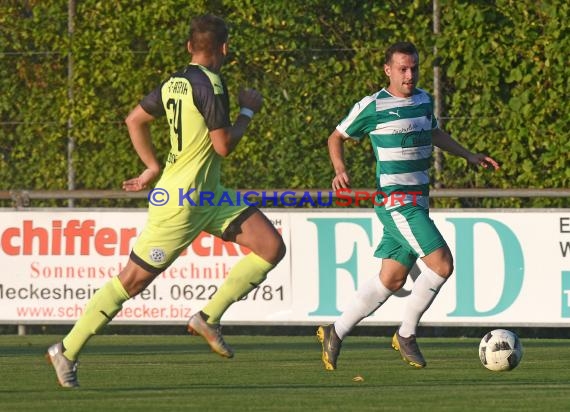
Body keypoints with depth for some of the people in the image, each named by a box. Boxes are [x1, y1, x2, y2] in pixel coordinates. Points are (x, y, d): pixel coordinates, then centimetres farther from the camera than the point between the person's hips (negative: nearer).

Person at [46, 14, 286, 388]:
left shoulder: (174, 84, 7)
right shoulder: (210, 85, -19)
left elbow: (134, 120, 17)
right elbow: (224, 145, -19)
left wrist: (154, 168, 20)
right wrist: (248, 111, -5)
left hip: (209, 198, 9)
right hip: (180, 205, -9)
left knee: (272, 247, -2)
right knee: (131, 281, 0)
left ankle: (209, 317, 2)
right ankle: (67, 351, 11)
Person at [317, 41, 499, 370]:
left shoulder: (424, 100, 13)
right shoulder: (372, 106, -7)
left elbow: (434, 133, 33)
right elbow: (337, 137, 5)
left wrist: (469, 155, 27)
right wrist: (340, 170, -12)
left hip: (418, 201, 8)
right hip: (395, 199, -8)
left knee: (392, 279, 8)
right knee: (442, 263, -17)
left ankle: (336, 333, 17)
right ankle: (406, 335, -3)